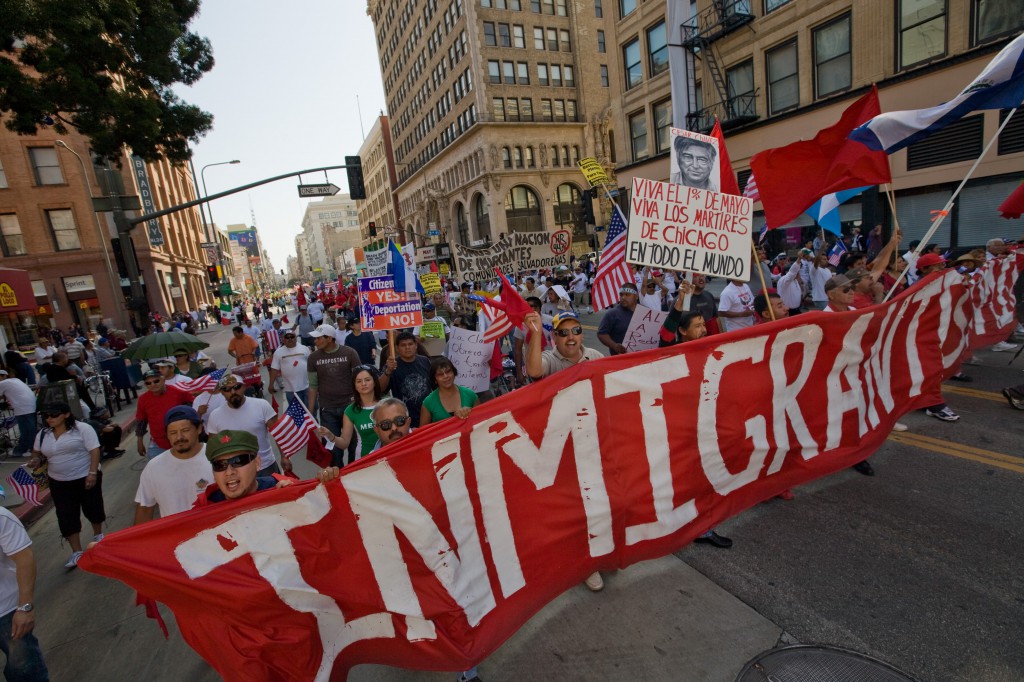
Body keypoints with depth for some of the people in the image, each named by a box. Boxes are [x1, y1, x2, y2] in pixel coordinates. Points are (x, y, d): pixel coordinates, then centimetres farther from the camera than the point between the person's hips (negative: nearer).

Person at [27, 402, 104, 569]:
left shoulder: (82, 429, -13)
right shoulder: (42, 434, 4)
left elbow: (94, 451, -16)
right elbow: (37, 452, 20)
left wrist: (92, 473, -22)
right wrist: (36, 460, -3)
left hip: (85, 478, -4)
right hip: (59, 483, 4)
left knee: (93, 508, 10)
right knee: (66, 517, 3)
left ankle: (98, 535, 36)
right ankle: (77, 552, 12)